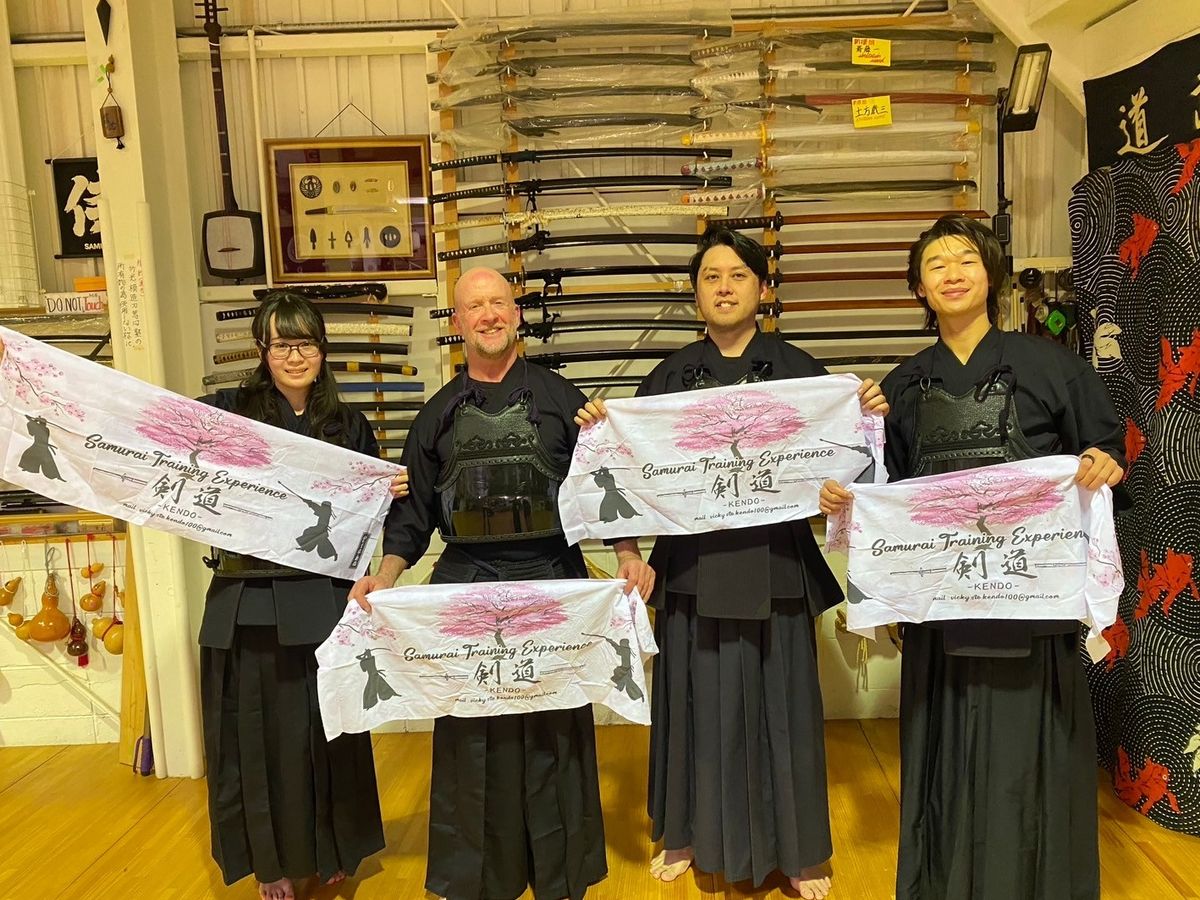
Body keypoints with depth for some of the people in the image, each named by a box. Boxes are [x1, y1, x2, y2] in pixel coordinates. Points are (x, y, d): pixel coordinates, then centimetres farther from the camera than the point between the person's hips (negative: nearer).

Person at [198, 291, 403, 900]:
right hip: (247, 602, -1)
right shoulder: (228, 412, 0)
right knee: (255, 732, 11)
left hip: (324, 600, 1)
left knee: (326, 728, 12)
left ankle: (329, 850, 36)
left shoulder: (348, 427, 6)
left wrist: (390, 493, -9)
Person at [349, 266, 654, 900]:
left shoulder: (559, 397, 3)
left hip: (552, 584, -1)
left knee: (553, 732, 6)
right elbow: (413, 512, 10)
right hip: (468, 586, 2)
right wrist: (385, 575, -5)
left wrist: (628, 553, -13)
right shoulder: (438, 414, 9)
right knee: (472, 735, 8)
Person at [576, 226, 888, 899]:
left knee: (780, 699, 9)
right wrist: (600, 427, -14)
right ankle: (691, 833, 33)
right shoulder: (670, 376, 5)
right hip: (693, 562, 1)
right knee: (701, 699, 11)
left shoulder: (798, 369, 2)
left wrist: (867, 415, -17)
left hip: (774, 561, -1)